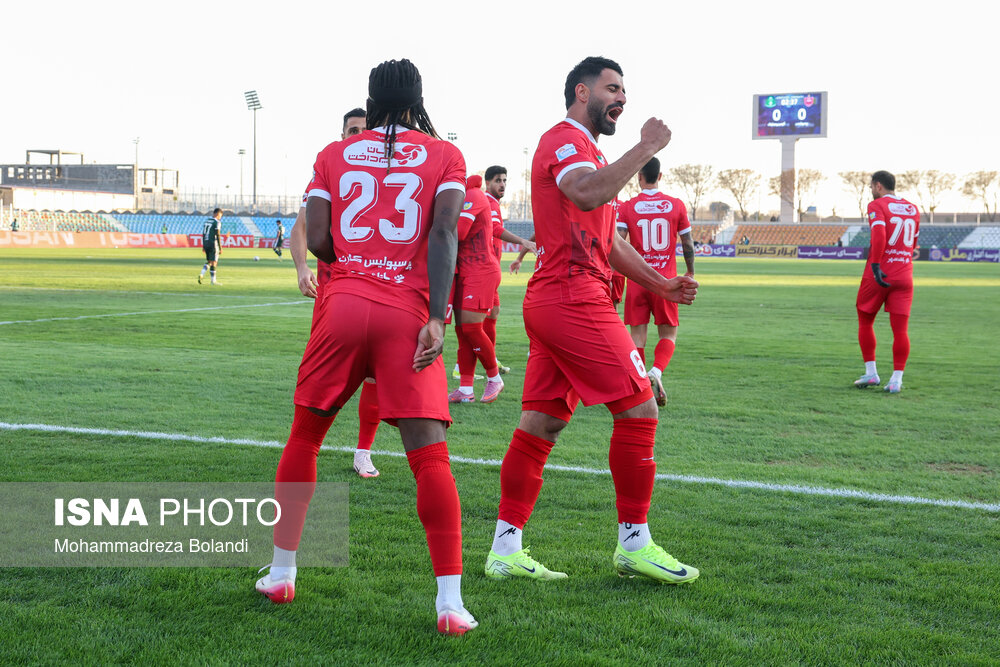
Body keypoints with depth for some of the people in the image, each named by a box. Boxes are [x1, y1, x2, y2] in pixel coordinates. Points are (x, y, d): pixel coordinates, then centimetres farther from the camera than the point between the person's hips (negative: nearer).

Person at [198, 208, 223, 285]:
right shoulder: (216, 222, -10)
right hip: (213, 243, -7)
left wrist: (203, 246, 21)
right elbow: (218, 235, -14)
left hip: (206, 243, 7)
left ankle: (201, 274, -3)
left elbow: (203, 234, 16)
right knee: (214, 262, 0)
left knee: (209, 261, 17)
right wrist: (220, 248, -12)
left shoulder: (206, 221, 13)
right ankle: (213, 280, 3)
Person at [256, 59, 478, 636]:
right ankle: (451, 602, -9)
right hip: (408, 313, -2)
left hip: (343, 304, 2)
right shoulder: (444, 155, 9)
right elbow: (444, 232, -5)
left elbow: (317, 239, 4)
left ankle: (281, 573, 24)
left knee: (305, 437, 18)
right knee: (429, 454, -4)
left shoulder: (334, 155, 14)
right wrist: (437, 319, -11)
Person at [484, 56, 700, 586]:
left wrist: (660, 284, 23)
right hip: (574, 299, -10)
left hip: (548, 300, 10)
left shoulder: (584, 149, 27)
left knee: (540, 423, 7)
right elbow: (588, 195, -30)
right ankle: (634, 544, 3)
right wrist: (645, 148, -20)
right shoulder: (565, 140, -7)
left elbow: (609, 238, 30)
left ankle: (506, 549, 8)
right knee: (639, 409, -4)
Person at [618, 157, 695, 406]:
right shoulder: (676, 205, 1)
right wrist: (690, 273, 19)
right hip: (666, 280, 0)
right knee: (668, 334, 9)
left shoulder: (627, 207, -1)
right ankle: (656, 372, -16)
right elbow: (687, 244, 6)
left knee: (637, 335, 7)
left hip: (637, 280, 0)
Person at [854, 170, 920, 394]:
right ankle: (896, 379, -4)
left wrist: (876, 266, -24)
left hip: (879, 274, -4)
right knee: (900, 329, 1)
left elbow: (879, 234, -22)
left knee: (865, 322, 13)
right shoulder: (913, 209, 13)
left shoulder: (877, 205, -6)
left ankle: (871, 373, 13)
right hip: (904, 277, 4)